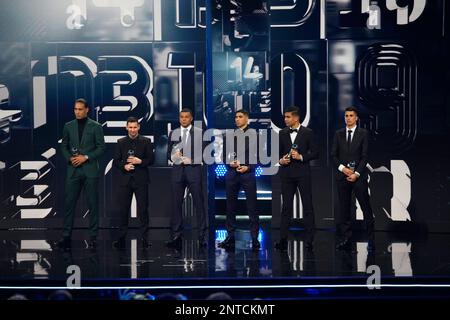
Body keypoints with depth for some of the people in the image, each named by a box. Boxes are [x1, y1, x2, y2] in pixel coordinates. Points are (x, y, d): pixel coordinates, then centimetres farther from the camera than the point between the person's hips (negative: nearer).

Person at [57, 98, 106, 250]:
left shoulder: (96, 126, 1)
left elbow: (101, 147, -2)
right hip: (73, 170, 3)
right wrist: (70, 158, -7)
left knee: (93, 204, 2)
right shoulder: (68, 126, 9)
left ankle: (93, 237, 8)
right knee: (69, 203, 1)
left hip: (90, 169, -2)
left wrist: (86, 157, -12)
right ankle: (66, 236, 6)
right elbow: (64, 146, 12)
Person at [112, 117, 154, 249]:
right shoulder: (121, 142, 9)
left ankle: (144, 238, 4)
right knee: (123, 210, 4)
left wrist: (140, 161, -14)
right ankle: (121, 238, 10)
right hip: (125, 179, 2)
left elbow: (151, 160, 2)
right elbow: (115, 161, 7)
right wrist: (124, 166, -11)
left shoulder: (146, 141, 5)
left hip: (141, 180, -2)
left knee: (143, 209, -1)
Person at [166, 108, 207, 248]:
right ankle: (176, 236, 6)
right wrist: (174, 156, -7)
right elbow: (169, 153, 14)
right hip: (177, 170, 3)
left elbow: (204, 152, 0)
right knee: (176, 204, 2)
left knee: (199, 204, -2)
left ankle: (202, 236, 3)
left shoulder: (200, 132, 4)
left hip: (194, 169, -3)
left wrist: (192, 160, -10)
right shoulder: (173, 133, 14)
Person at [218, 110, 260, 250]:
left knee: (252, 207, -3)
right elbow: (225, 153, 14)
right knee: (230, 206, 8)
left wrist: (248, 167, -13)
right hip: (232, 172, 4)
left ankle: (255, 239, 2)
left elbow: (258, 154, -2)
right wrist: (230, 163, -5)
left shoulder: (253, 134, 1)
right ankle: (230, 237, 16)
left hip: (247, 172, -4)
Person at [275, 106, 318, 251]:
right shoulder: (282, 133, 9)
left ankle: (309, 240, 6)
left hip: (303, 173, -3)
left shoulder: (308, 133, -1)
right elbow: (279, 151, 14)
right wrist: (280, 160, -6)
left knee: (308, 206, 0)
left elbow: (315, 152, -2)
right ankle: (283, 240, 7)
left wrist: (301, 157, -15)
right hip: (287, 173, 3)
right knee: (286, 206, 4)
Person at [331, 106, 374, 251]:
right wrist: (342, 168, -8)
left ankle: (371, 239, 3)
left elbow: (365, 156, -4)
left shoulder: (363, 133, 1)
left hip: (359, 175, -3)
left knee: (366, 208, -2)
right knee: (344, 208, 4)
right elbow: (333, 155, 7)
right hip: (342, 174, 3)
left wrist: (357, 173, -12)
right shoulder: (338, 134, 10)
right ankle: (345, 238, 9)